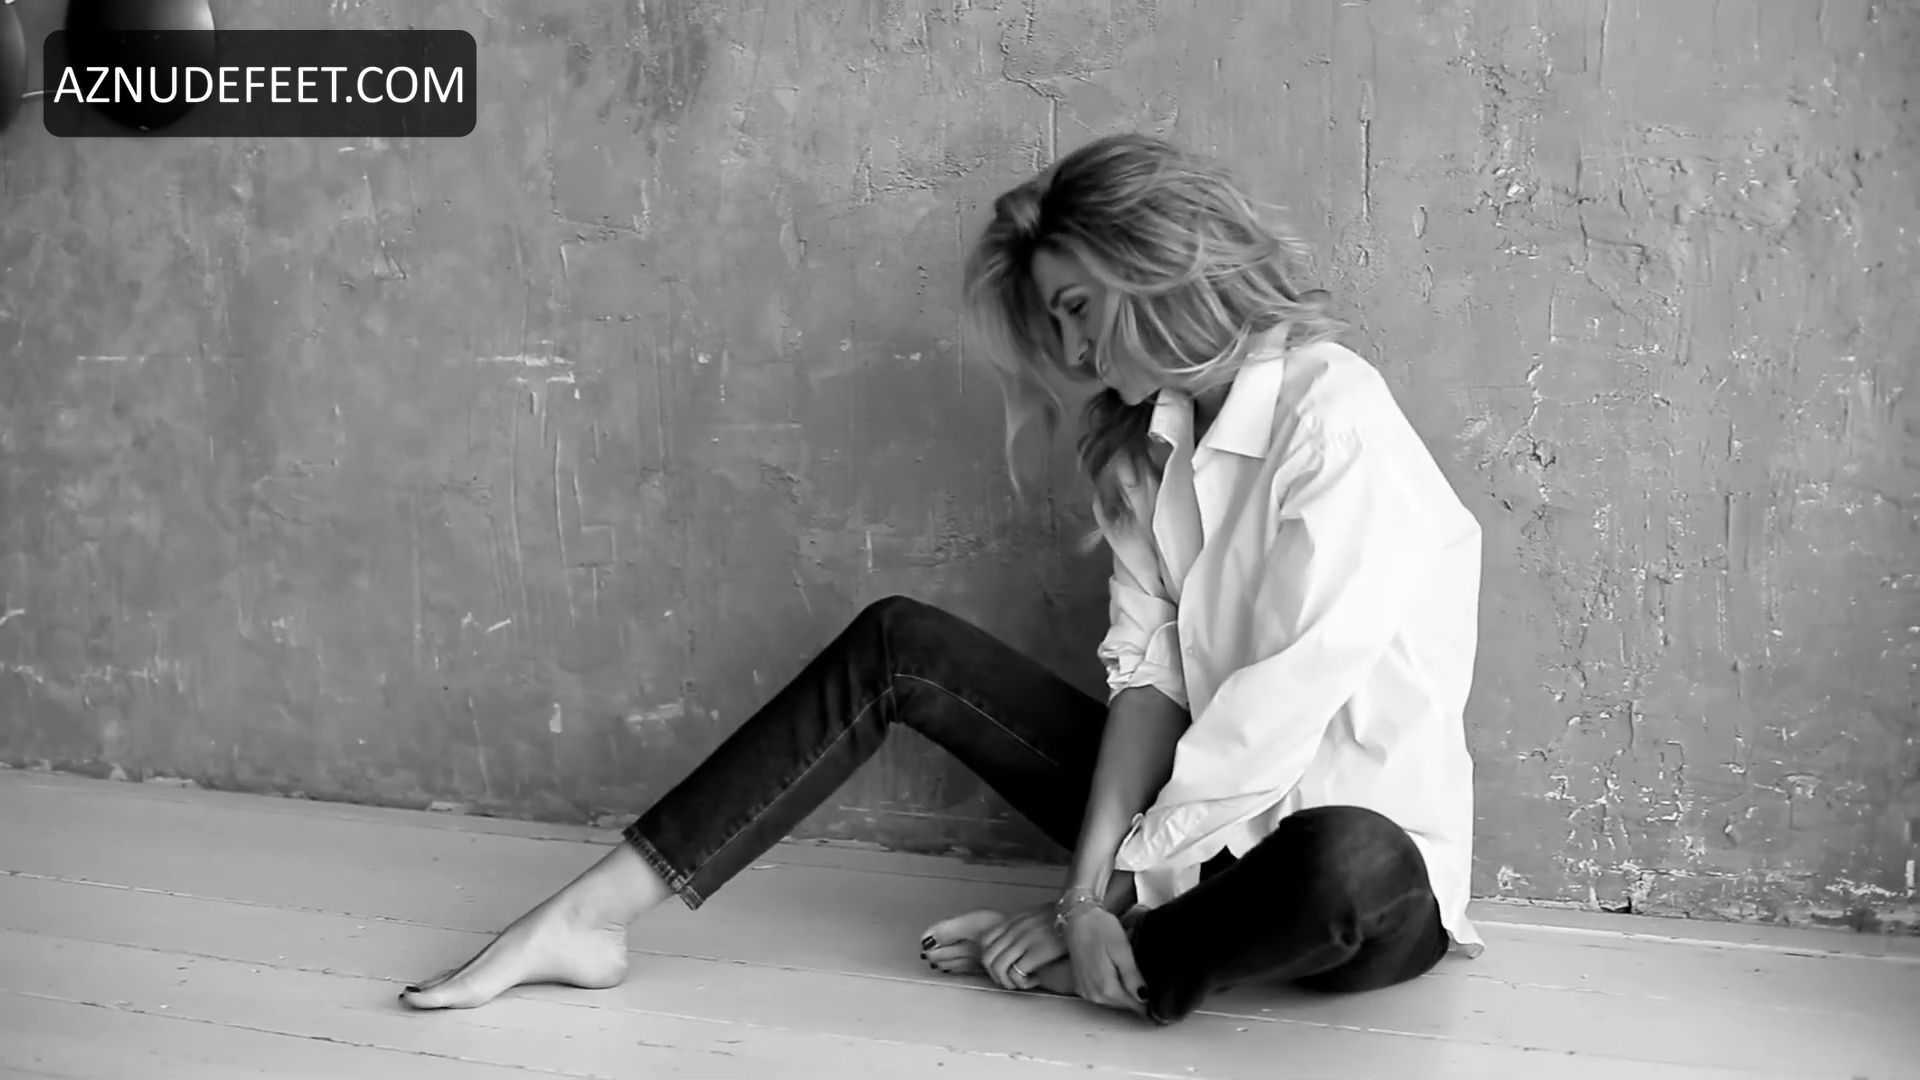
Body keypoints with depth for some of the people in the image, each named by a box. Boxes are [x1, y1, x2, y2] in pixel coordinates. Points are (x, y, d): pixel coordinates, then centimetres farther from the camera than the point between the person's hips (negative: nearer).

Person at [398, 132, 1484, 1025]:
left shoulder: (1334, 414, -18)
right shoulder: (1145, 437, 6)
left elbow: (1289, 698, -24)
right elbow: (1148, 669, -4)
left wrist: (1111, 893, -20)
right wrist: (1094, 881, -18)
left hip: (1359, 842, -6)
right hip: (1208, 807, 7)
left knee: (1345, 877, -44)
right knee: (898, 645, -3)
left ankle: (1087, 959, -15)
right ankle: (593, 915, -7)